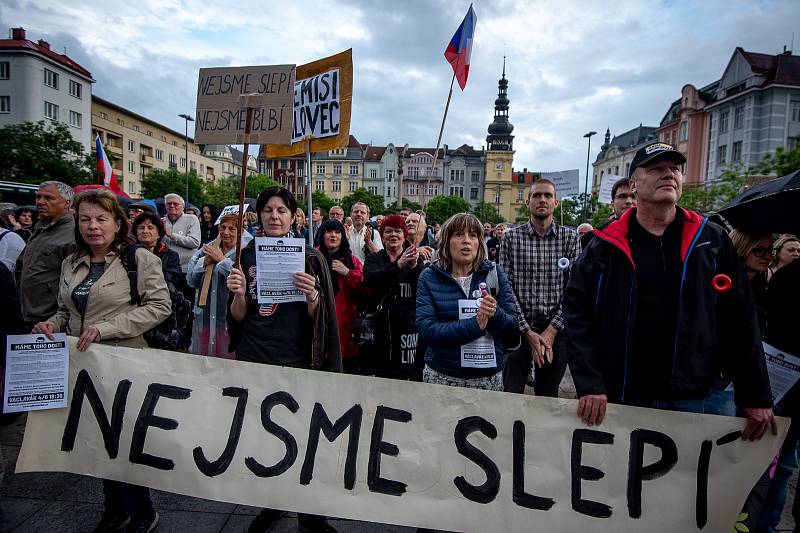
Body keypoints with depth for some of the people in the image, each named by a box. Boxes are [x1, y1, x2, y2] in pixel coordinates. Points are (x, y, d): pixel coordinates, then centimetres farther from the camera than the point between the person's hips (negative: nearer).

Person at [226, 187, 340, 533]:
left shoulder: (310, 258, -3)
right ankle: (270, 504, 37)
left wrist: (313, 295, -23)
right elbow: (238, 317, 4)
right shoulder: (246, 257, 3)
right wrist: (238, 294, -16)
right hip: (253, 361, 2)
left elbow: (316, 318, -3)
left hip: (297, 362, -2)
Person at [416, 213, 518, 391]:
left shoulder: (494, 273, 0)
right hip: (441, 375, -1)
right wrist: (474, 325, -24)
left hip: (489, 376, 1)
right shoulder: (429, 277, -5)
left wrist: (495, 314, -24)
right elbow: (426, 328, -15)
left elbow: (512, 323, -3)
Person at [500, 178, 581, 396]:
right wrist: (527, 331, -11)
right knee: (510, 394, 4)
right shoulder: (511, 237, -1)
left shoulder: (570, 238, 1)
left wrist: (552, 329, -11)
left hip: (555, 329, 1)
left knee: (548, 396, 13)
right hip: (518, 328, -1)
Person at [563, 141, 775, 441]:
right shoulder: (607, 245, -3)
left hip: (690, 400, 2)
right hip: (620, 397, -1)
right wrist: (589, 386, -13)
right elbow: (577, 312, -6)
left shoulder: (712, 241, 3)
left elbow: (740, 320, 4)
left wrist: (756, 398, 3)